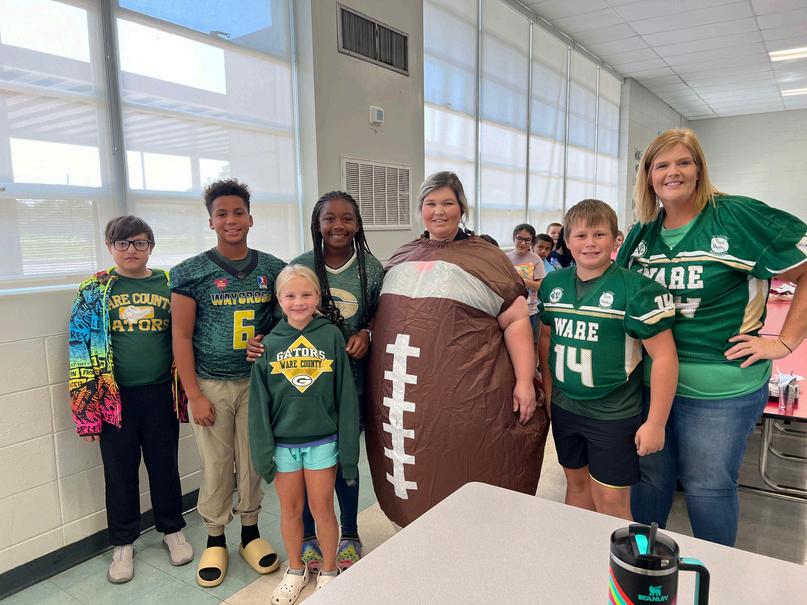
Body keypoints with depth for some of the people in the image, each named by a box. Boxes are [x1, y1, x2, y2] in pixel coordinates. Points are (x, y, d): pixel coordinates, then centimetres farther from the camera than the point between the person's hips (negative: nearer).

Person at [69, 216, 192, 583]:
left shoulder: (169, 285, 2)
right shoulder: (94, 291, 1)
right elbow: (83, 349, 0)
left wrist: (184, 390, 3)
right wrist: (88, 408, -4)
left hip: (161, 394, 1)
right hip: (115, 397, 0)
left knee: (164, 464, 13)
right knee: (120, 470, 12)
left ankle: (172, 530, 34)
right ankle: (123, 543, 32)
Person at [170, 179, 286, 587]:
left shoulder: (273, 269, 2)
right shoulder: (190, 273, -4)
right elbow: (181, 336, -4)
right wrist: (195, 395, -7)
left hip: (257, 381, 2)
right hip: (211, 384, -1)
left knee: (252, 460, 11)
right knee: (215, 464, 8)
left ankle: (250, 531, 31)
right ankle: (215, 539, 28)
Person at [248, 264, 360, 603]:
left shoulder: (331, 336, -8)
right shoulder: (270, 343, -3)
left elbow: (345, 396, -6)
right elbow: (259, 403, 0)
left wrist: (347, 448, -6)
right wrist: (263, 451, -3)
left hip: (322, 441, -2)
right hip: (283, 443, 2)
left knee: (321, 509, 9)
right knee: (290, 509, 15)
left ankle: (329, 572, 32)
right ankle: (296, 570, 38)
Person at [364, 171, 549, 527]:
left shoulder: (483, 257, -2)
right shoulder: (402, 257, 14)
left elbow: (516, 320, -5)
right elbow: (386, 316, 23)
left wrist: (524, 381, -11)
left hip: (464, 396, -4)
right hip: (402, 396, 5)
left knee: (463, 480, 5)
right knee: (414, 476, 14)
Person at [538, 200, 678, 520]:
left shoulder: (634, 288, -15)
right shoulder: (553, 283, 1)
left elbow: (664, 356, -15)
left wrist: (656, 423, -14)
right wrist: (548, 393, 11)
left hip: (613, 413, -5)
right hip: (564, 407, 5)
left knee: (610, 500, 3)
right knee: (576, 482, 20)